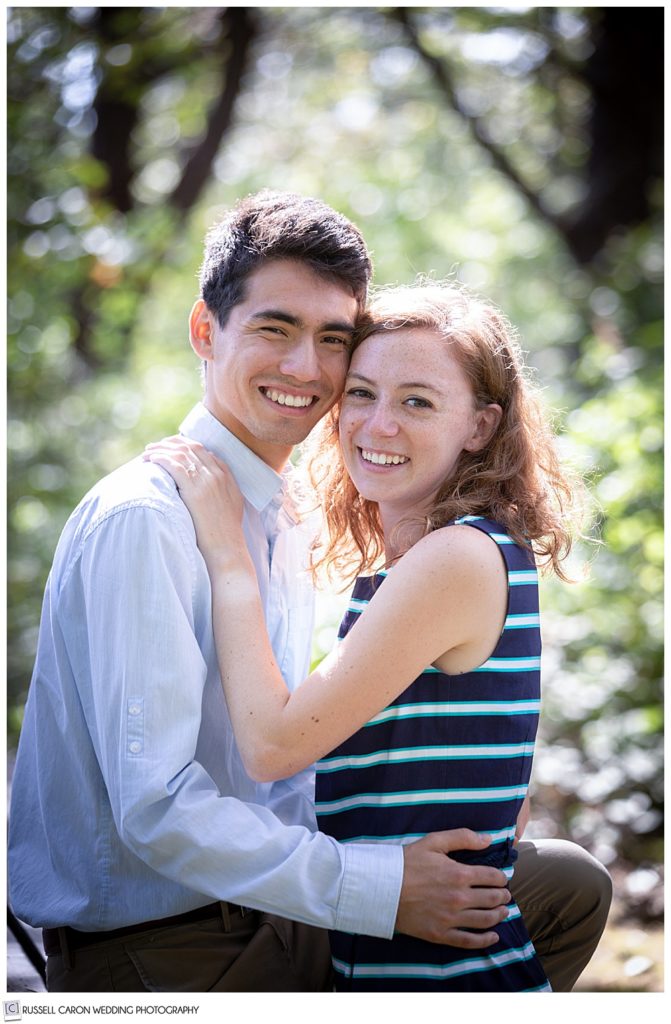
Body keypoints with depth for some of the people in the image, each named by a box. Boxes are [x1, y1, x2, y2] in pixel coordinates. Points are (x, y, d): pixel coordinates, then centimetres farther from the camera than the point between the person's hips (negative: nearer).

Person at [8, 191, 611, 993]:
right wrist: (381, 889, -24)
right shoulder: (144, 521, -20)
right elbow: (157, 807, -25)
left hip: (266, 908, 9)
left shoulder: (288, 522, 10)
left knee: (570, 885, 8)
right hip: (153, 950, -9)